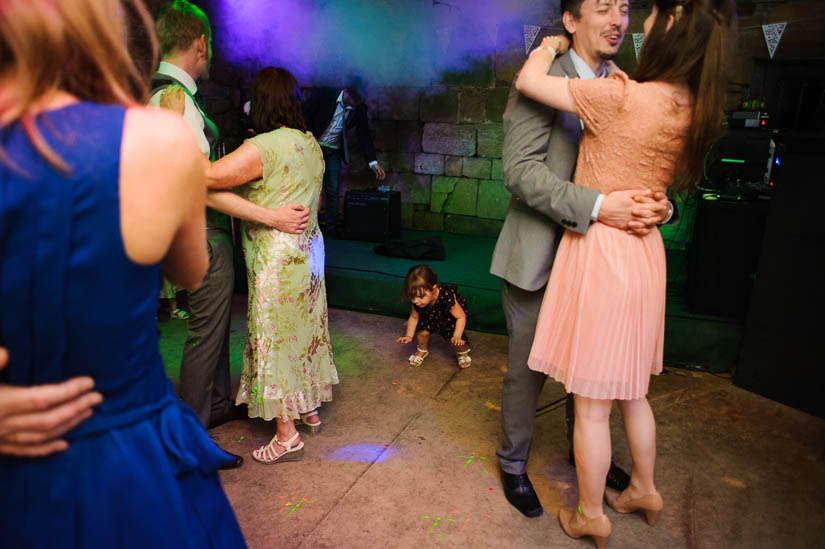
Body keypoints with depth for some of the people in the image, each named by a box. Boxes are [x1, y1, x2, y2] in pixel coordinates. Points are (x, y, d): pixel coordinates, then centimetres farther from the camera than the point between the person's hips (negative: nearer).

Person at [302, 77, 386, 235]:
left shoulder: (360, 109, -6)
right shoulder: (324, 95, -14)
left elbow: (364, 136, -3)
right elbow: (305, 113, -5)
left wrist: (373, 162, -10)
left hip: (333, 152, 3)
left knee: (333, 189, 2)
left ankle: (332, 226, 12)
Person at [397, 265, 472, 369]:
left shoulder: (446, 297, -44)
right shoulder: (416, 302, -28)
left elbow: (461, 317, -34)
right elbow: (414, 317, -9)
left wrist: (457, 337, -45)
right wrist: (409, 336, -19)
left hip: (453, 314, -4)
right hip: (432, 315, 4)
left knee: (456, 340, -21)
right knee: (422, 330, -17)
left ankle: (462, 353, 15)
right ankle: (422, 350, 16)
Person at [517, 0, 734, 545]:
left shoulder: (622, 98, -19)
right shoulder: (695, 111, 3)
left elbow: (529, 79, -12)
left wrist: (551, 46, 7)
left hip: (601, 252, -8)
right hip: (645, 253, 8)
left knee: (591, 405, 9)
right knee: (630, 391, 24)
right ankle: (644, 490, 43)